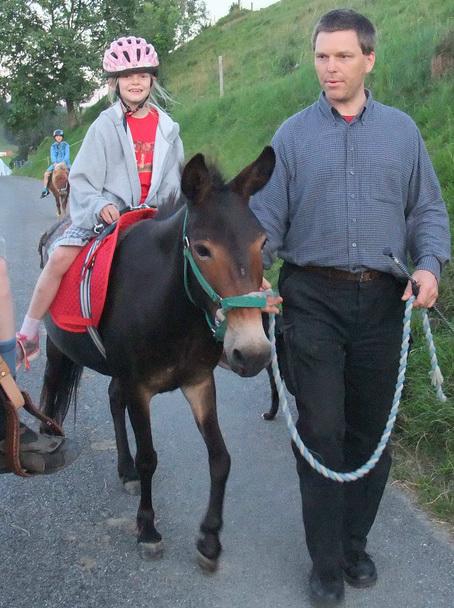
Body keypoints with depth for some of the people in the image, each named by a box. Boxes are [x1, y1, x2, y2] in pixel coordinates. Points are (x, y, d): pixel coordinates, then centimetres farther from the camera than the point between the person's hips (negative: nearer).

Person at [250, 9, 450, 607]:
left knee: (371, 429, 10)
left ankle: (355, 544, 29)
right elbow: (266, 217, 1)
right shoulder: (292, 135, 5)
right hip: (314, 300, -2)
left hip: (383, 302, 2)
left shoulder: (402, 130, 8)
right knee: (321, 431, -2)